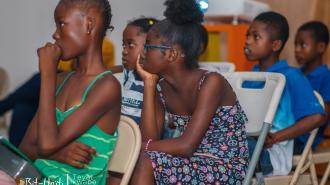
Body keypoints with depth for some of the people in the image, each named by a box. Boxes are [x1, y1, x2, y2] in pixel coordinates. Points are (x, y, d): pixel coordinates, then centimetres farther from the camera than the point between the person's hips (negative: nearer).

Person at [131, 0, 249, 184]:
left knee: (145, 163, -25)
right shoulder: (162, 89, 4)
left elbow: (186, 146, -25)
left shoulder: (211, 82, -18)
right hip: (194, 166, 7)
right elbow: (150, 141, -8)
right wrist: (149, 83, -6)